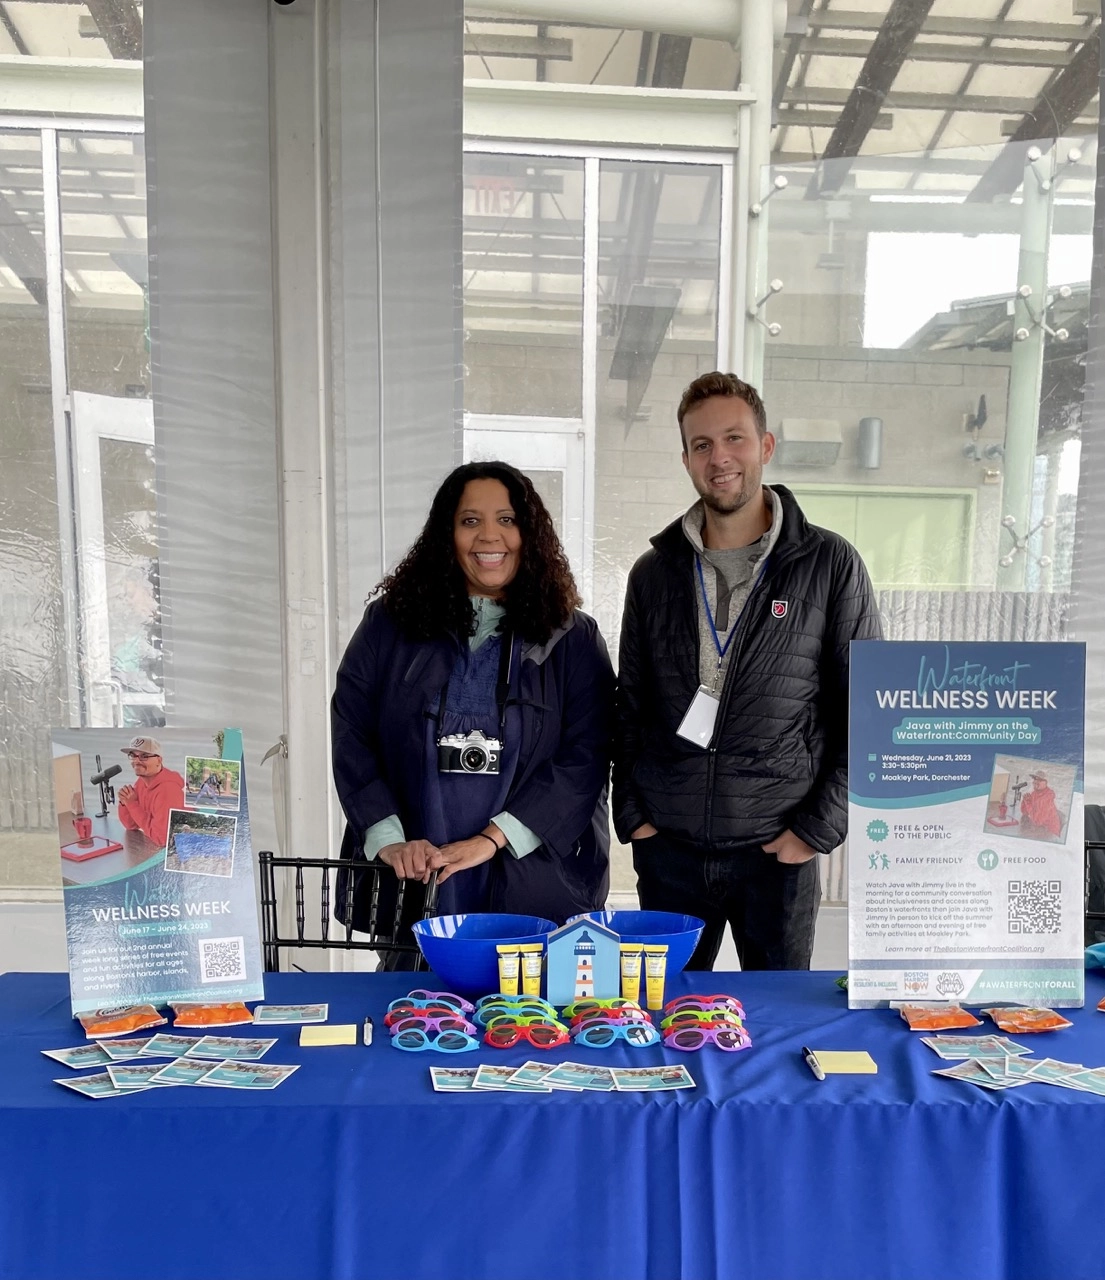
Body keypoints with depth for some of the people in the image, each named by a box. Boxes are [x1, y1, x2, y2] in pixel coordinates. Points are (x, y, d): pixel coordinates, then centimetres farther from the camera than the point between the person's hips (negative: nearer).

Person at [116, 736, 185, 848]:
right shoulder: (141, 781, 1)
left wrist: (133, 804, -20)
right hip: (153, 844, 8)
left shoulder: (167, 789, -24)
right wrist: (125, 803, -10)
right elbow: (131, 826, 9)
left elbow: (160, 837, -26)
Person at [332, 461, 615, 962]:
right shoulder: (390, 623, 5)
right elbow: (349, 736, 1)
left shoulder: (573, 639, 2)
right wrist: (387, 837, -11)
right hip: (410, 886, 1)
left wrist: (492, 838, -14)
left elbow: (585, 755, -6)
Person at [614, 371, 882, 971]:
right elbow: (630, 707, 10)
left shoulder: (830, 565, -3)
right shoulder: (654, 573, 6)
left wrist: (818, 827, -6)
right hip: (668, 848, 2)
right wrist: (632, 815, 3)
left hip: (778, 851, -2)